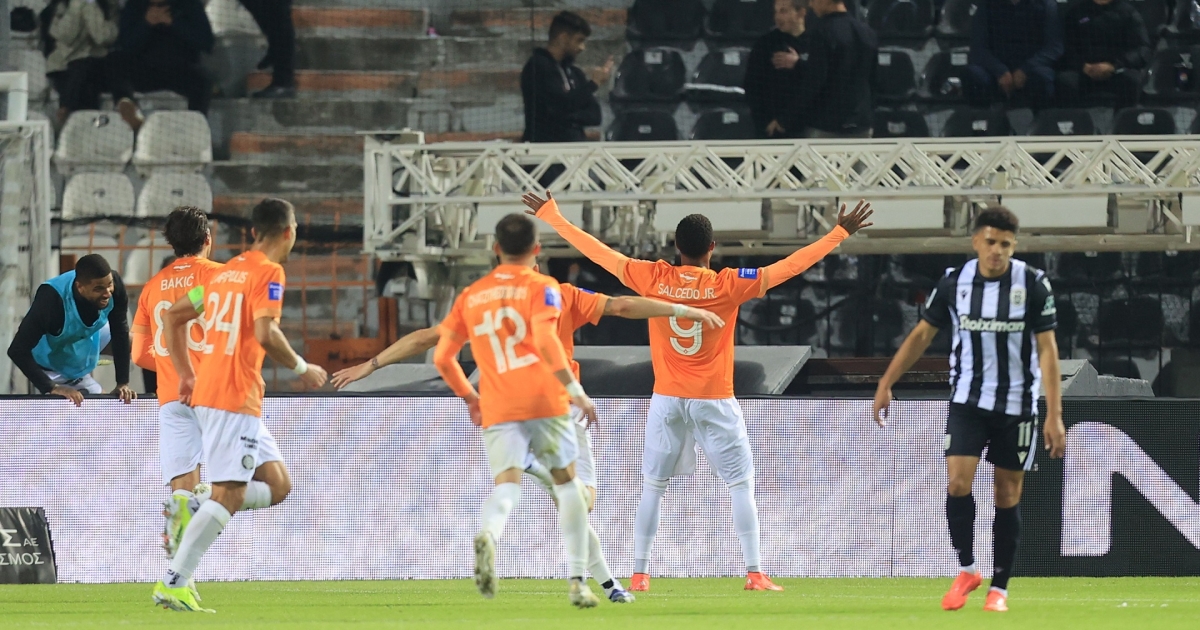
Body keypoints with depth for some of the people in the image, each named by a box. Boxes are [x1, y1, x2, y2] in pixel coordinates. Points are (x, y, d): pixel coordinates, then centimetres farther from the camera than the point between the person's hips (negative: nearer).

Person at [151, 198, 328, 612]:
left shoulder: (225, 272, 18)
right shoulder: (269, 273, -8)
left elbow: (172, 317, 22)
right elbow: (265, 333, -21)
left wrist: (185, 373, 22)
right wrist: (302, 369, -8)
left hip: (205, 391, 9)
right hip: (235, 400, -9)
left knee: (277, 486, 12)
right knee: (227, 496, -11)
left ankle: (193, 516, 0)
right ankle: (173, 584, -16)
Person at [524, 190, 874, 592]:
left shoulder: (653, 279, -5)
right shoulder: (728, 286, -10)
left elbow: (596, 252, 1)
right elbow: (790, 267, -10)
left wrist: (549, 215, 11)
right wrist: (840, 233, -4)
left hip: (667, 399, 2)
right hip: (714, 401, -2)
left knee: (652, 488, 11)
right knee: (742, 485, 4)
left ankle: (639, 574, 8)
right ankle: (754, 574, -4)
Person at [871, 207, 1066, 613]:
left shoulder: (1034, 285, -9)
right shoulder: (954, 283, -4)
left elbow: (1047, 350, -8)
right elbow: (922, 335, 6)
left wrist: (1054, 415, -14)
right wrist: (886, 385, 3)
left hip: (1016, 405, -1)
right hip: (967, 401, 1)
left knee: (1008, 495, 4)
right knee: (957, 482, -14)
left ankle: (999, 587, 14)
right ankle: (966, 570, 5)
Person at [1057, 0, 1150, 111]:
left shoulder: (1128, 12, 9)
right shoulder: (1075, 12, 13)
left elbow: (1142, 51, -3)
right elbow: (1066, 49, 3)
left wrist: (1113, 66, -21)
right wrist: (1083, 66, -18)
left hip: (1116, 71, 0)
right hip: (1083, 71, 0)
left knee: (1130, 79, -34)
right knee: (1065, 81, -32)